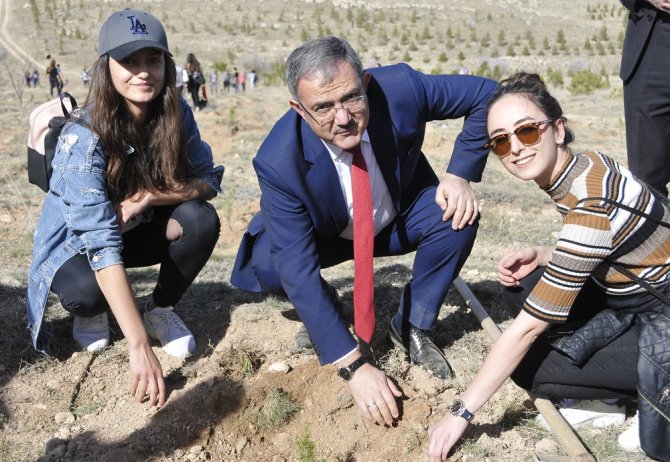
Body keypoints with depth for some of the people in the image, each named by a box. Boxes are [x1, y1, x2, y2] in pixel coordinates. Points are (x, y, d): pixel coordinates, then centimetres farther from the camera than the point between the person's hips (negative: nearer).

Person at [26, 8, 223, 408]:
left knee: (201, 220, -25)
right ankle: (91, 314, 5)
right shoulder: (83, 137, -32)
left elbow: (208, 179, -11)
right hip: (76, 241, -3)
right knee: (85, 291, -35)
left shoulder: (176, 114, -18)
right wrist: (140, 346, -45)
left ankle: (160, 310, 1)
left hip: (137, 231, 4)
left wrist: (147, 197, -31)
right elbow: (101, 243, -39)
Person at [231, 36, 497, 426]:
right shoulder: (278, 161, -34)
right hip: (326, 235, -1)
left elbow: (486, 93, -14)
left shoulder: (399, 88, -29)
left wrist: (461, 175, -25)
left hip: (400, 221, 2)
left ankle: (413, 325, -4)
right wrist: (354, 367, -38)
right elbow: (297, 269, -35)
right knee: (264, 264, -29)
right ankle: (323, 308, 7)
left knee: (458, 212, -27)